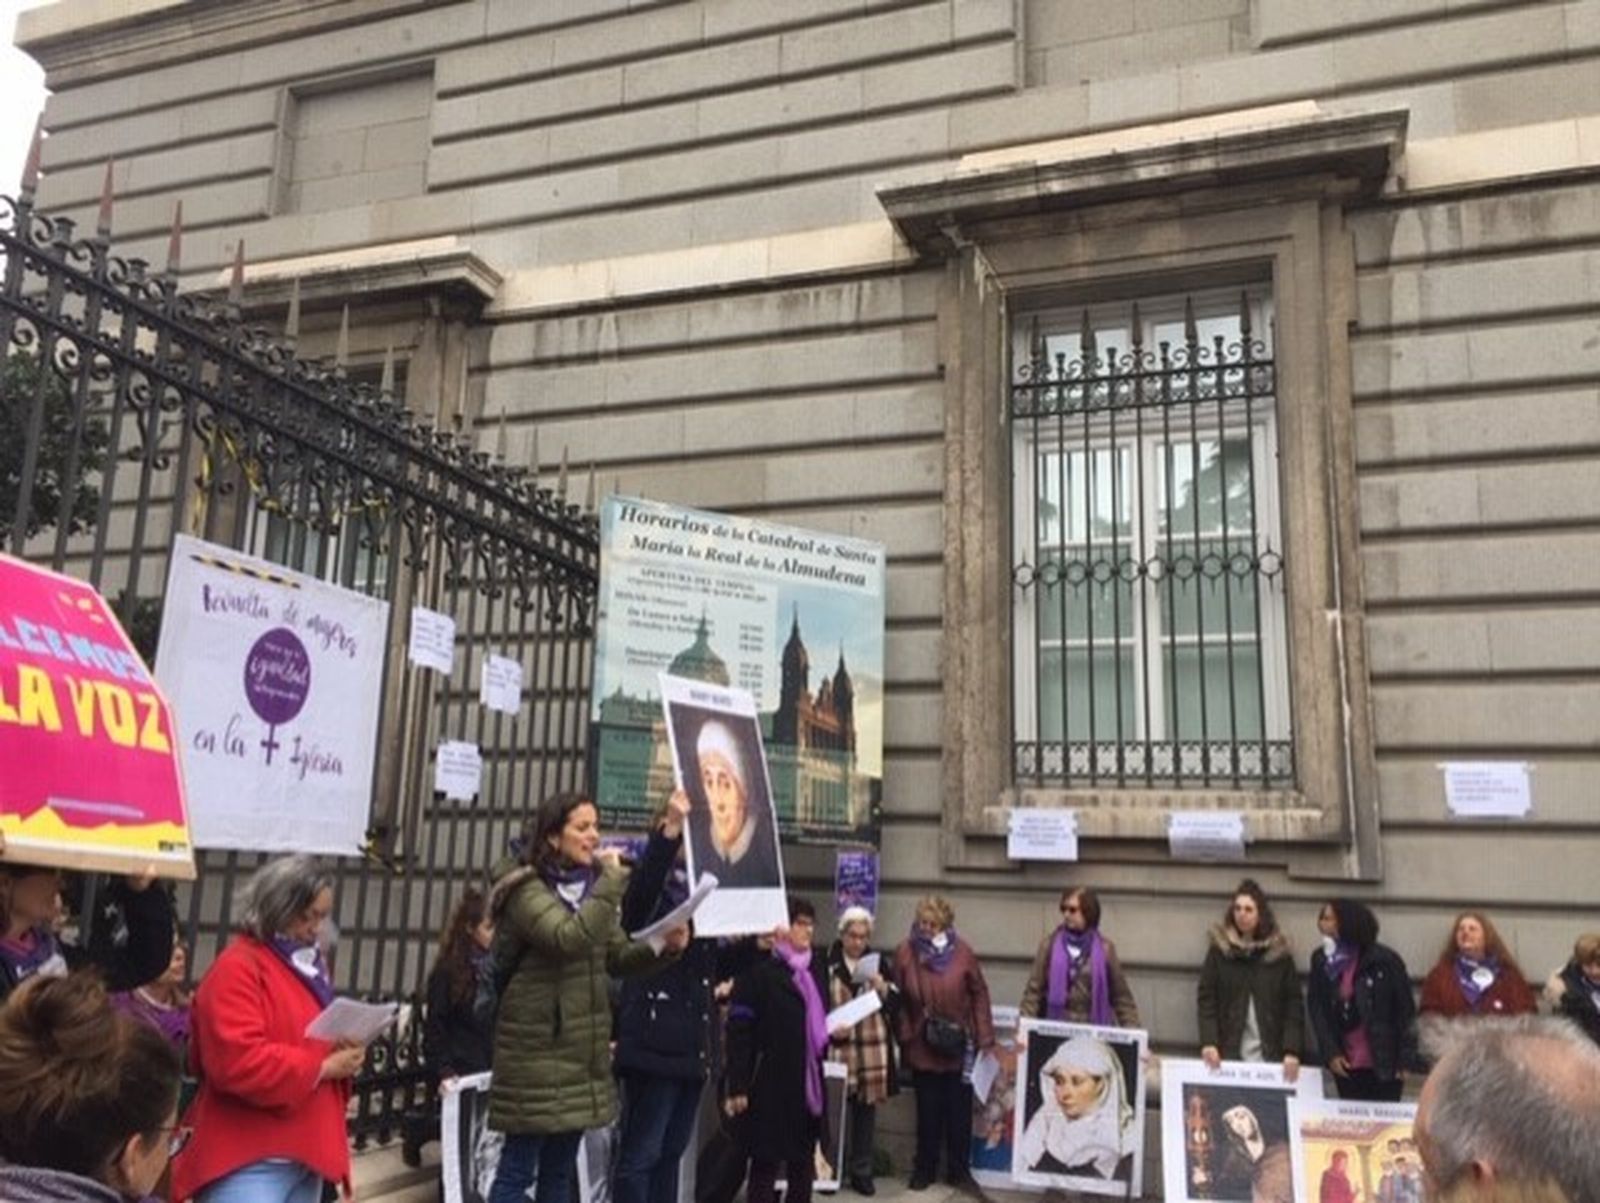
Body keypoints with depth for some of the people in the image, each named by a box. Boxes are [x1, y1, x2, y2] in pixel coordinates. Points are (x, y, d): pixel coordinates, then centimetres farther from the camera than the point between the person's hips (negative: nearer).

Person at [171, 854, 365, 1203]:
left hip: (305, 1154, 9)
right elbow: (237, 1062, -23)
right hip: (247, 1160, -9)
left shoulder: (309, 962, 15)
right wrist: (323, 1067, -18)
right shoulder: (237, 968, -13)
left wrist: (343, 1059, 4)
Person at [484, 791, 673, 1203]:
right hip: (536, 1051, -8)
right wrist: (611, 882, -23)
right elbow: (569, 938, -28)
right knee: (517, 1170, -1)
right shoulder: (526, 890, -12)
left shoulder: (589, 887, 12)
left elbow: (620, 957, 11)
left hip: (582, 1050, 8)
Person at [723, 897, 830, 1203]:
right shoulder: (759, 970, -9)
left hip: (808, 1081, 7)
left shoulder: (815, 968, 12)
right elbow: (739, 1031, -14)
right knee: (766, 1163, 2)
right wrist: (737, 1086, -19)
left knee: (803, 1161, 14)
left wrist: (832, 1032, 7)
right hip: (771, 1081, -7)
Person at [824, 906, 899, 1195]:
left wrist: (883, 989, -10)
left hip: (872, 1049, 3)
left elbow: (895, 1004, 8)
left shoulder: (878, 961, 8)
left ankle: (861, 1172, 19)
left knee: (867, 1111, 8)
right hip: (839, 1049, -3)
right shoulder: (827, 963, -4)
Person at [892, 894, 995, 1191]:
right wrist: (904, 1036, -4)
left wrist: (985, 1039, -5)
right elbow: (898, 998, -3)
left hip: (959, 1045, 0)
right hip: (922, 1046, 0)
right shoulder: (905, 952, -9)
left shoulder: (963, 952, -10)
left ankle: (958, 1169, 25)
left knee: (958, 1110, 11)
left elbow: (979, 994, -3)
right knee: (928, 1110, 10)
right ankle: (924, 1169, 24)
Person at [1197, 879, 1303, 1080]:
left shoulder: (1280, 953, 6)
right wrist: (1209, 1042, -13)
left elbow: (1294, 1005, 3)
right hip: (1228, 1053, 0)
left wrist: (1292, 1051, -8)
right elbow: (1206, 1000, 0)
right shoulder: (1219, 950, 5)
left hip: (1270, 1055, 0)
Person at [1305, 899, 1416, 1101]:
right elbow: (1316, 1008, 3)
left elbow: (1406, 1010, -5)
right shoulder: (1321, 961, 3)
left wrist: (1405, 1060, -7)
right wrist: (1330, 1053, -5)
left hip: (1384, 1064, -3)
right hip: (1345, 1064, 3)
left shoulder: (1385, 960, -7)